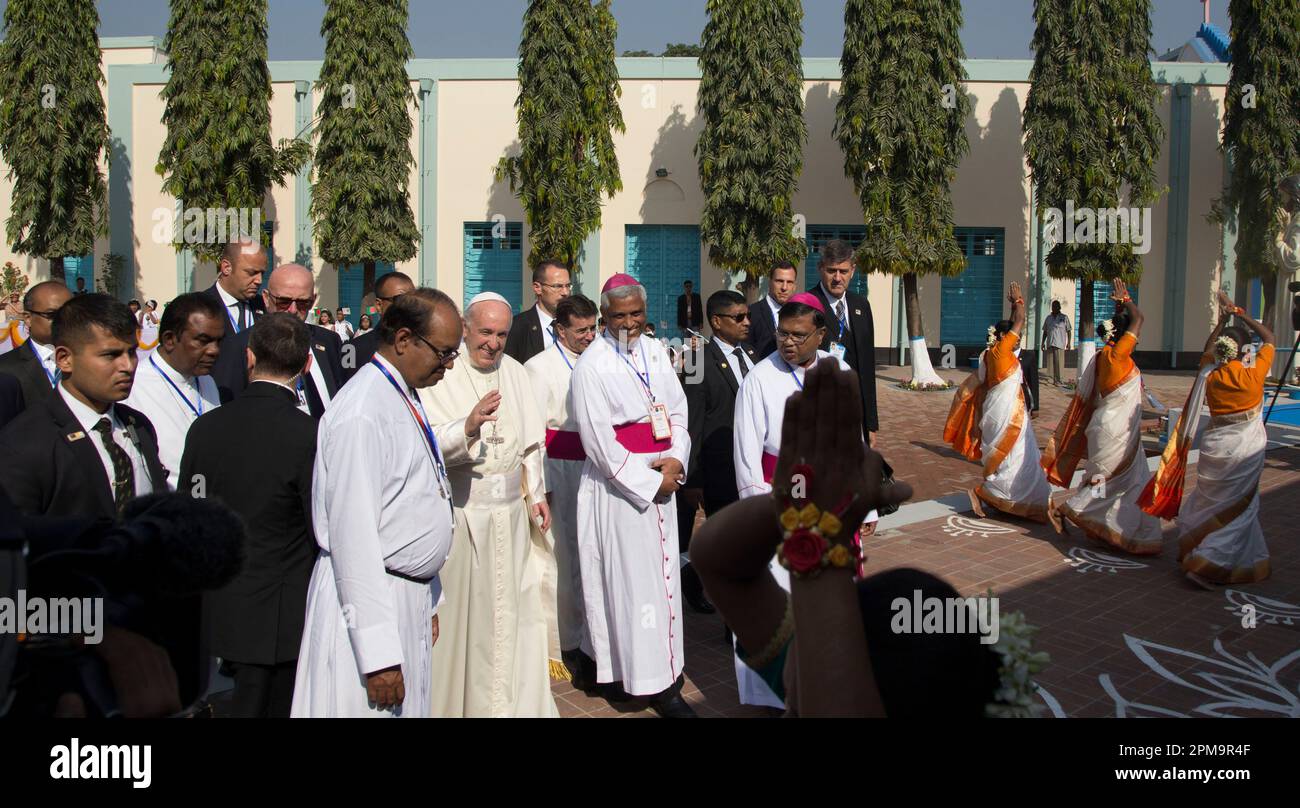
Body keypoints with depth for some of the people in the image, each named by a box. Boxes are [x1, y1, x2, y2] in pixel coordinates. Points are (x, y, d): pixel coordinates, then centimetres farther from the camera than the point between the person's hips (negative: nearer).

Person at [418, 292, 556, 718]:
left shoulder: (514, 371, 8)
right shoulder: (441, 374, -9)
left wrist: (536, 494, 13)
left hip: (511, 510, 5)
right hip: (460, 510, -5)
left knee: (509, 607, 13)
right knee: (461, 608, 3)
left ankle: (509, 698, 28)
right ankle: (456, 699, 20)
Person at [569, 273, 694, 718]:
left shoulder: (655, 352, 9)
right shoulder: (592, 364, -10)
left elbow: (677, 410, 9)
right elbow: (598, 439, -13)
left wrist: (676, 460, -9)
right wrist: (649, 482, -12)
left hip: (661, 480, 6)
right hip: (619, 485, -6)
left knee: (661, 573, 11)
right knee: (629, 577, -1)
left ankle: (663, 676, 22)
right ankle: (652, 680, 7)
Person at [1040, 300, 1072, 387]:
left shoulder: (1064, 318, 3)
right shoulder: (1048, 318, 14)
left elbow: (1068, 331, 3)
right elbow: (1045, 332, 18)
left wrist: (1068, 343, -4)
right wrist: (1043, 342, 13)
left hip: (1060, 344, -4)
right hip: (1050, 344, 4)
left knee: (1059, 362, -10)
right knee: (1052, 362, 5)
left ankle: (1058, 380, -9)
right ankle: (1055, 380, 13)